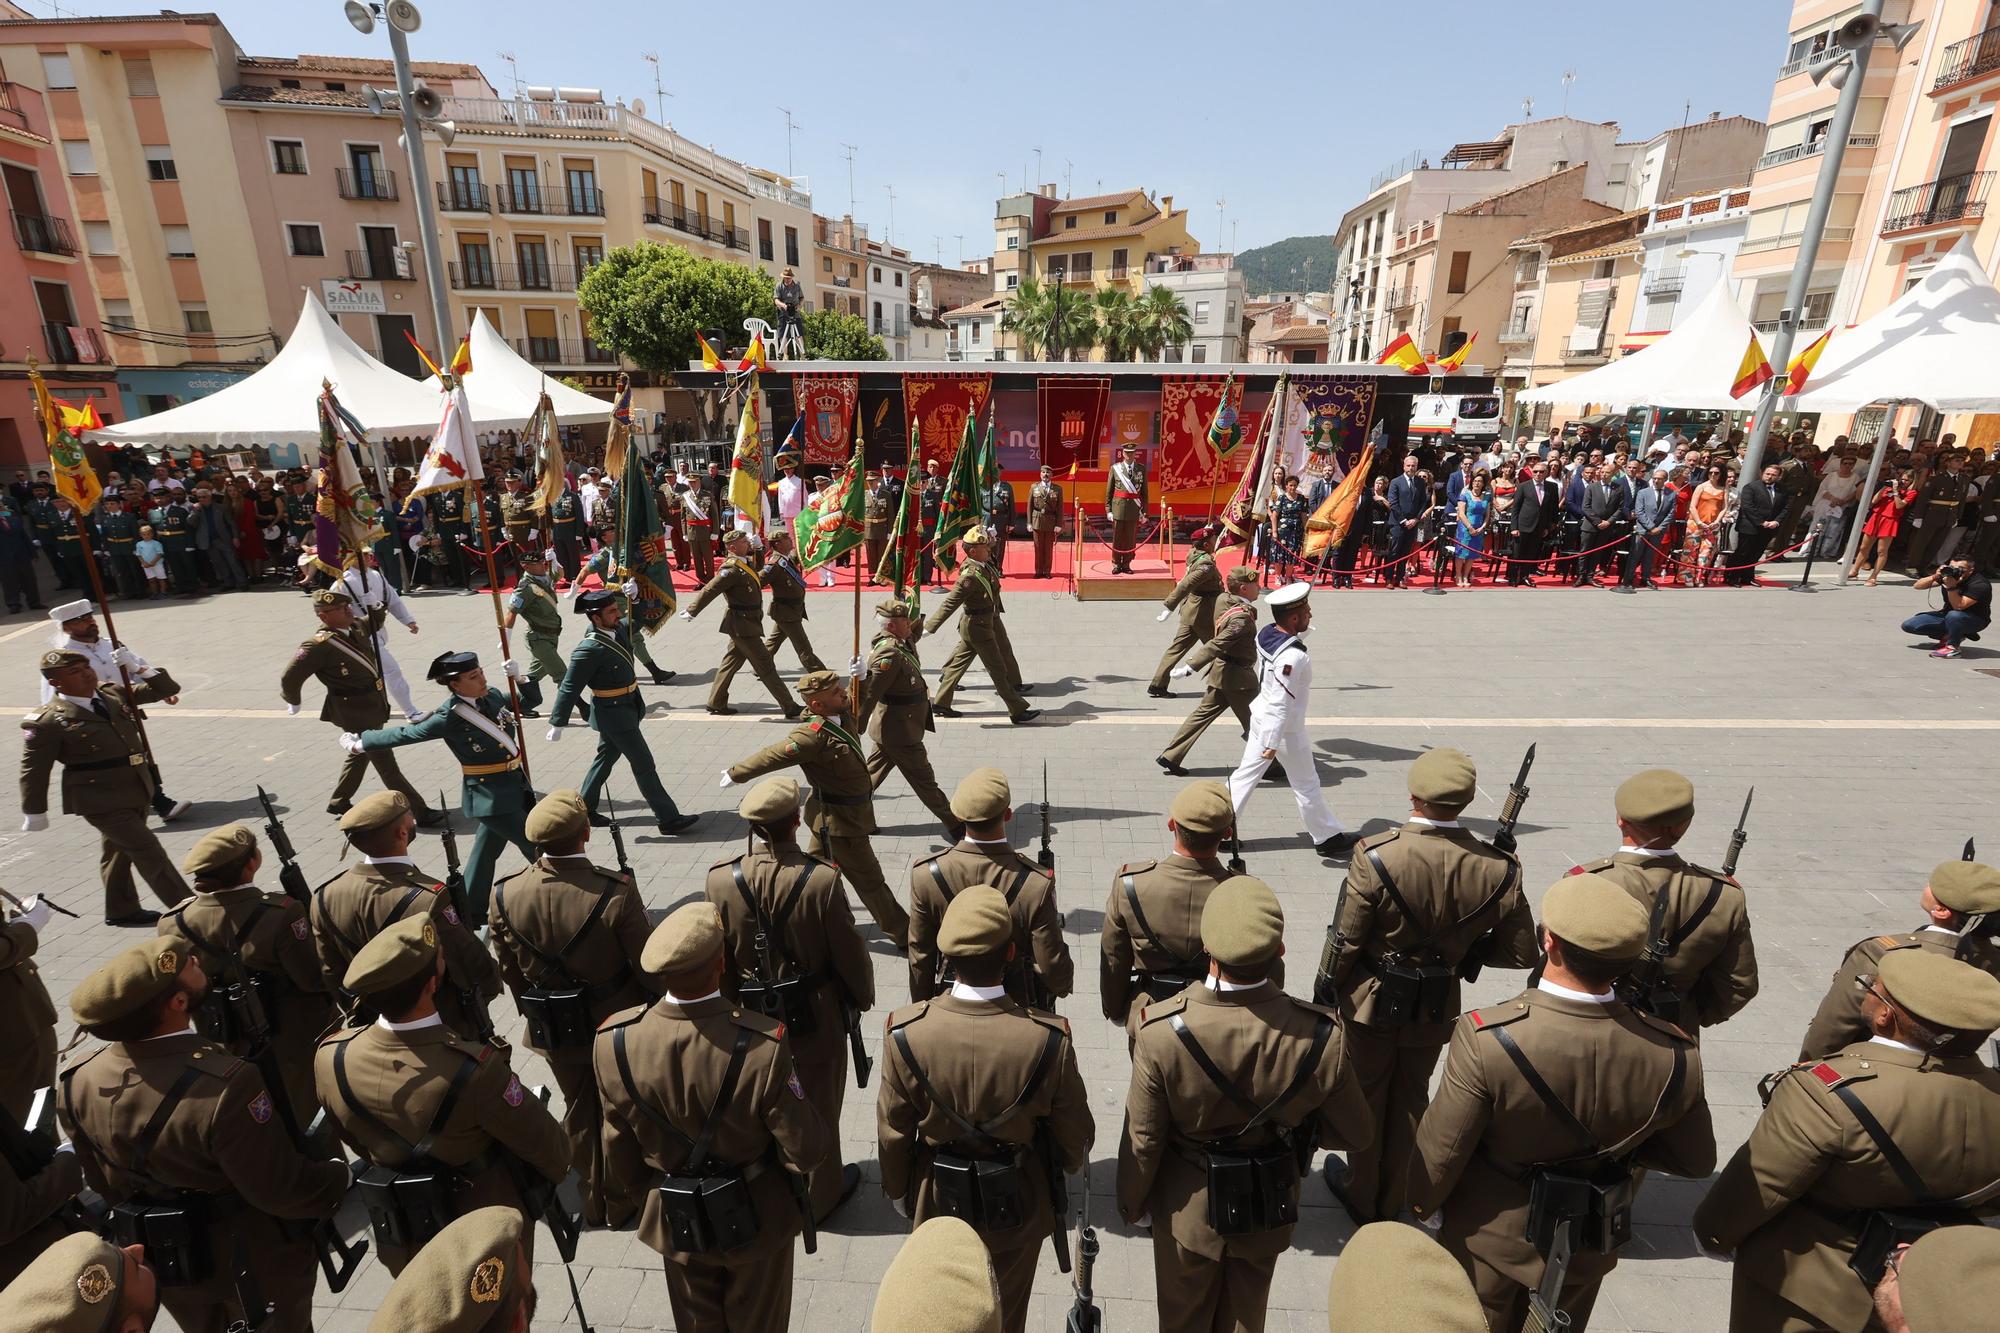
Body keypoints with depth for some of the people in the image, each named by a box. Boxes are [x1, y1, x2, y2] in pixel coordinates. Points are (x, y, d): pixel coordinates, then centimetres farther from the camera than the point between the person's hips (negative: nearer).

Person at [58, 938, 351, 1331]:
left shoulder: (78, 1083, -18)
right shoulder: (224, 1086, -39)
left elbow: (104, 1183, 0)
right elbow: (281, 1190, -27)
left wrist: (143, 1218, 18)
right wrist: (339, 1177, -9)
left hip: (162, 1258, 6)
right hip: (254, 1259, -5)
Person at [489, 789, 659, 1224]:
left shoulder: (505, 896, -18)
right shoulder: (616, 892, -31)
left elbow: (509, 971, -2)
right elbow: (647, 967, -20)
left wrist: (534, 1011, 15)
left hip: (553, 1030, 3)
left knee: (580, 1111, 25)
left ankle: (594, 1201, 43)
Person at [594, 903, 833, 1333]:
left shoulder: (613, 1042, -24)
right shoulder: (764, 1045, -36)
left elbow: (619, 1148, -7)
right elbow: (805, 1151, -26)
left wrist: (623, 1206, 12)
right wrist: (825, 1132, -3)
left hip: (674, 1223, 3)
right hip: (755, 1221, -2)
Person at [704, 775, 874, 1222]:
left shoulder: (719, 880, -19)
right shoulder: (821, 879, -27)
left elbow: (718, 959, -6)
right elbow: (849, 953, -16)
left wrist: (733, 1009, 10)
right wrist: (863, 998, 3)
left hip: (754, 1016, 3)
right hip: (816, 1017, -2)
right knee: (819, 1106, 20)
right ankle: (821, 1193, 39)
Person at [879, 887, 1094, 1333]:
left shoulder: (906, 1033, -27)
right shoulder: (1049, 1040, -31)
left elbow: (893, 1132, -12)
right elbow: (1075, 1134, -13)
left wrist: (897, 1191, 8)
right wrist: (1068, 1164, 10)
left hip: (939, 1201, 1)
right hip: (1019, 1204, 0)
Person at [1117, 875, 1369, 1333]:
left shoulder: (1161, 1033, -35)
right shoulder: (1320, 1037, -30)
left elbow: (1143, 1140, -20)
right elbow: (1353, 1133, -12)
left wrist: (1130, 1203, 0)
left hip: (1188, 1211, -1)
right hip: (1268, 1209, 2)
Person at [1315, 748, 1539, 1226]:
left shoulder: (1376, 857, -29)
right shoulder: (1498, 870, -19)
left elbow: (1346, 941, -19)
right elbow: (1523, 953, -7)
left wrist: (1326, 986, -1)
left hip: (1371, 1002, -2)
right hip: (1436, 1008, 3)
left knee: (1366, 1095, 20)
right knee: (1410, 1099, 24)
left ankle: (1361, 1195, 40)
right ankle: (1393, 1199, 43)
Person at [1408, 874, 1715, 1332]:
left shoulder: (1487, 1038, -37)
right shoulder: (1673, 1056, -25)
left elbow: (1439, 1153, -23)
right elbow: (1695, 1160, -5)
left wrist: (1422, 1203, -2)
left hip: (1487, 1241, -3)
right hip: (1588, 1246, 3)